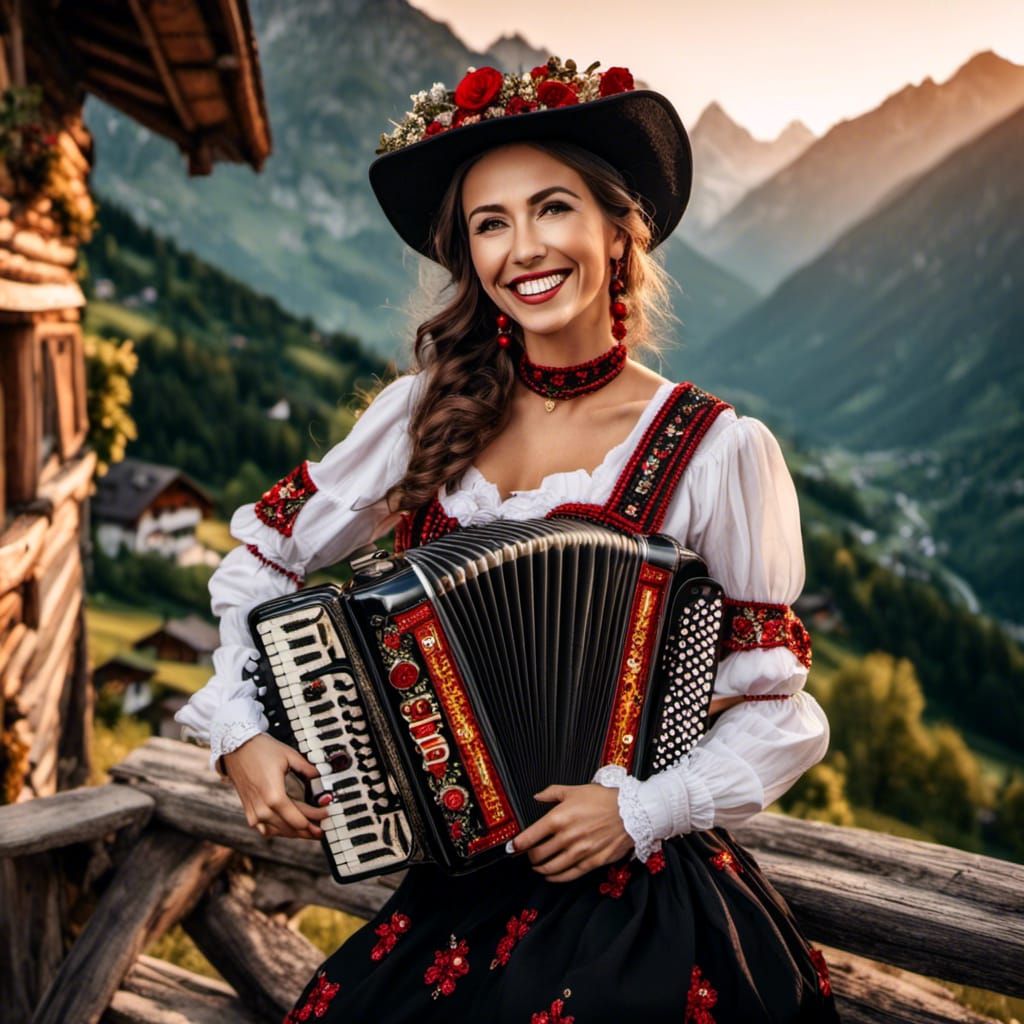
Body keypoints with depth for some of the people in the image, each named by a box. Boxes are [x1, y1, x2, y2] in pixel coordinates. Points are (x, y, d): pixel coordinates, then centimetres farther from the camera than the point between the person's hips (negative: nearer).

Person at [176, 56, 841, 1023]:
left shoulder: (718, 450, -10)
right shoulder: (431, 409, -1)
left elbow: (775, 714, -3)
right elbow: (266, 553, 8)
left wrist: (642, 810, -15)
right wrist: (239, 727, -2)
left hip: (634, 897, -3)